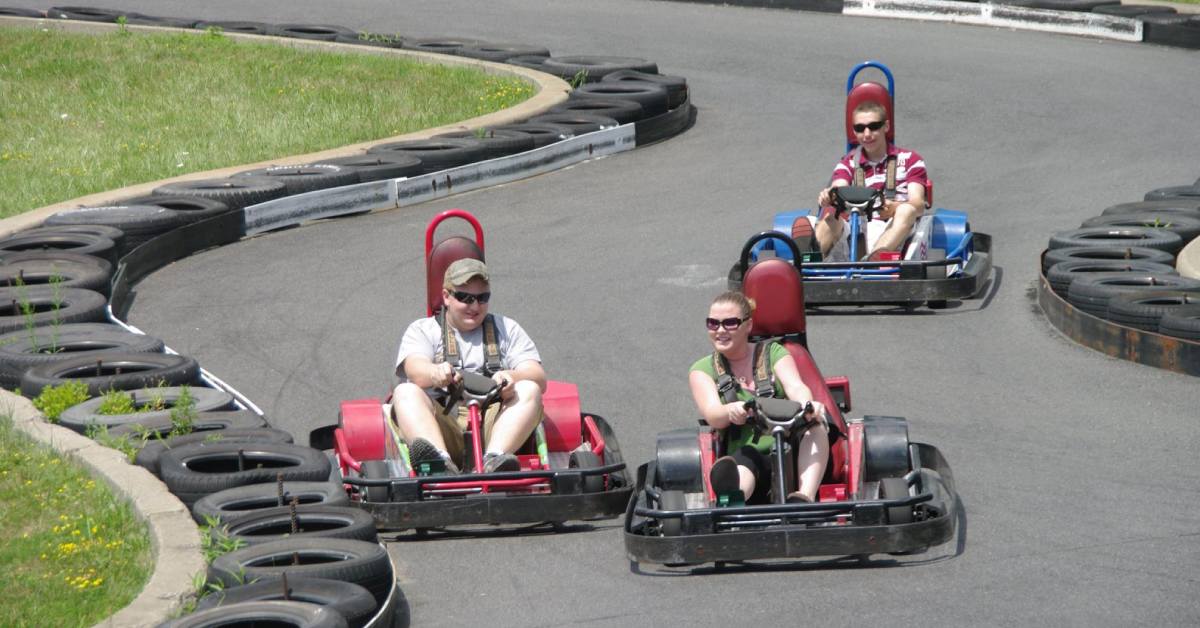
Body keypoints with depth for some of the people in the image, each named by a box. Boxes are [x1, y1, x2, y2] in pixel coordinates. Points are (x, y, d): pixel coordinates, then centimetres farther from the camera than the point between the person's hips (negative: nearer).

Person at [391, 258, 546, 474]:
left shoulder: (507, 329, 23)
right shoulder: (423, 330, 19)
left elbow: (539, 378, 7)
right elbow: (415, 367, -5)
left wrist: (511, 378, -18)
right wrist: (435, 373, -31)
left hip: (493, 422, 1)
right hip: (442, 420, -1)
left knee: (530, 390, -24)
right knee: (405, 392, -27)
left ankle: (493, 460, -49)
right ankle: (442, 462, -55)